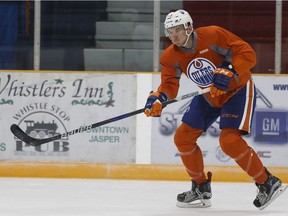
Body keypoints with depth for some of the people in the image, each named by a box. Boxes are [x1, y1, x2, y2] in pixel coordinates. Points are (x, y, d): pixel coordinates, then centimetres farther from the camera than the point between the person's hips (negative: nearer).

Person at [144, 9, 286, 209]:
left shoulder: (213, 35, -26)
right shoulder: (170, 57, -9)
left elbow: (247, 54, -25)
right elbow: (170, 84, -13)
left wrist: (229, 72, -38)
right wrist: (158, 98, -34)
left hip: (238, 89, -7)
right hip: (209, 96, 8)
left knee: (229, 140, -23)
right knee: (183, 137, 3)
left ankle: (268, 183, -9)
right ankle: (201, 189, 18)